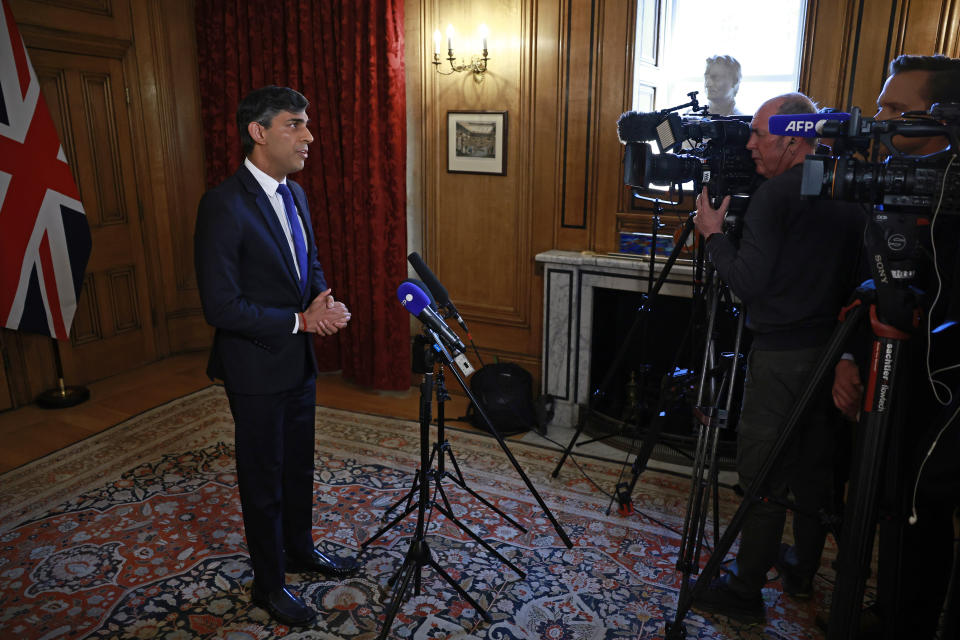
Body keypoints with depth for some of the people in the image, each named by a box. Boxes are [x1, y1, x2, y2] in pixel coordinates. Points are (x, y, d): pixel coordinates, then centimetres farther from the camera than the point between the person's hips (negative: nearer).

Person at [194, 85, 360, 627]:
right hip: (256, 369, -7)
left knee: (300, 465, 23)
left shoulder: (294, 194, 4)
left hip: (299, 361, 8)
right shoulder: (224, 205, -22)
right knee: (264, 479, 11)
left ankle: (300, 549, 46)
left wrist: (325, 302, -6)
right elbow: (220, 306, -24)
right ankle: (270, 584, 32)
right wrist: (301, 320, -22)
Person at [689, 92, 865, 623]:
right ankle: (803, 574, 34)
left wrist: (714, 234, -7)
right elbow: (855, 273, 16)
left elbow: (748, 281, -19)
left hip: (781, 355, -8)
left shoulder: (775, 196, -16)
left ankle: (745, 594, 12)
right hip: (834, 352, 8)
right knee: (815, 469, 19)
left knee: (763, 478, 0)